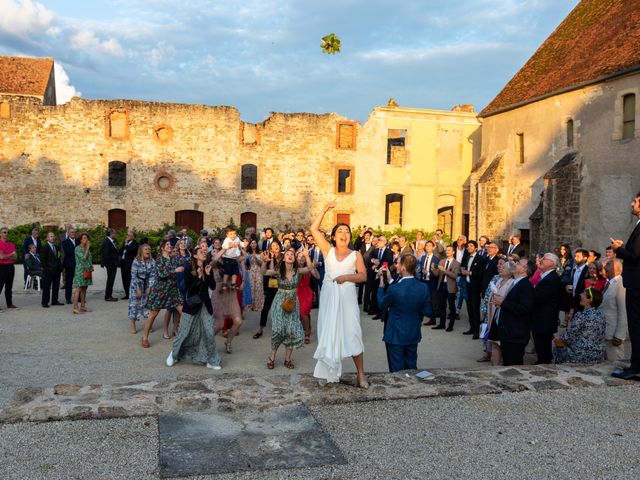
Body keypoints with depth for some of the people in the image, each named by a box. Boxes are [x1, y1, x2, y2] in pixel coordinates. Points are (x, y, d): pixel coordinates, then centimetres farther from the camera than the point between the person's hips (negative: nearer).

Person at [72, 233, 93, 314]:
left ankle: (83, 306, 16)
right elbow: (84, 258, -19)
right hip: (80, 270, -8)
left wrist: (91, 266, 7)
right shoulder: (78, 249, -9)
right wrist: (87, 248, -15)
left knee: (84, 289, 10)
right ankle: (75, 308, -13)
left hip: (87, 271, 8)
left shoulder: (87, 248, 15)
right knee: (78, 289, -11)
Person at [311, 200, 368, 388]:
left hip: (347, 297, -2)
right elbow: (313, 229, 1)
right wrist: (325, 209, -2)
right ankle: (331, 372, 16)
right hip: (329, 296, 2)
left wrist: (346, 276, -16)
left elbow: (363, 276, -1)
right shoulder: (328, 250, 7)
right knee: (329, 333, 7)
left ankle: (361, 375, -2)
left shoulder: (355, 254, 6)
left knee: (352, 333, -6)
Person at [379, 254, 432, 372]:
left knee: (397, 370, 7)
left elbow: (381, 306, -6)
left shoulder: (394, 289, -23)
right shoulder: (423, 287, -9)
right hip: (413, 335, 4)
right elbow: (427, 312, -2)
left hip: (396, 336, -4)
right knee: (411, 368, 18)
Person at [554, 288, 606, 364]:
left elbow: (569, 337, -11)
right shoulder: (601, 315, 3)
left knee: (557, 352, 16)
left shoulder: (581, 315, -19)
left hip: (583, 356, -7)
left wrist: (558, 339, 10)